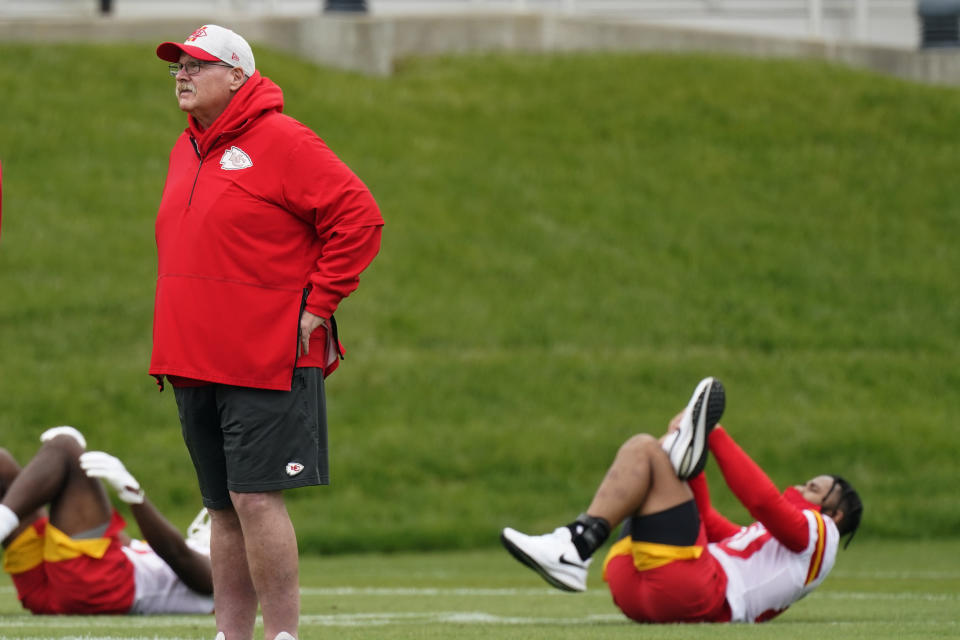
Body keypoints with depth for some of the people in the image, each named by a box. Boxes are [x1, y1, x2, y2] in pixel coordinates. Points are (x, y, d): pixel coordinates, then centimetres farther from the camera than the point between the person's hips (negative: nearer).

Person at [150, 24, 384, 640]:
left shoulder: (282, 143, -8)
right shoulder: (186, 152, 16)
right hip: (195, 361, 8)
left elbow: (359, 219, -12)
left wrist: (316, 306, -11)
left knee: (257, 499, -12)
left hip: (268, 360, -8)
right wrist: (175, 344, 18)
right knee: (225, 509, 10)